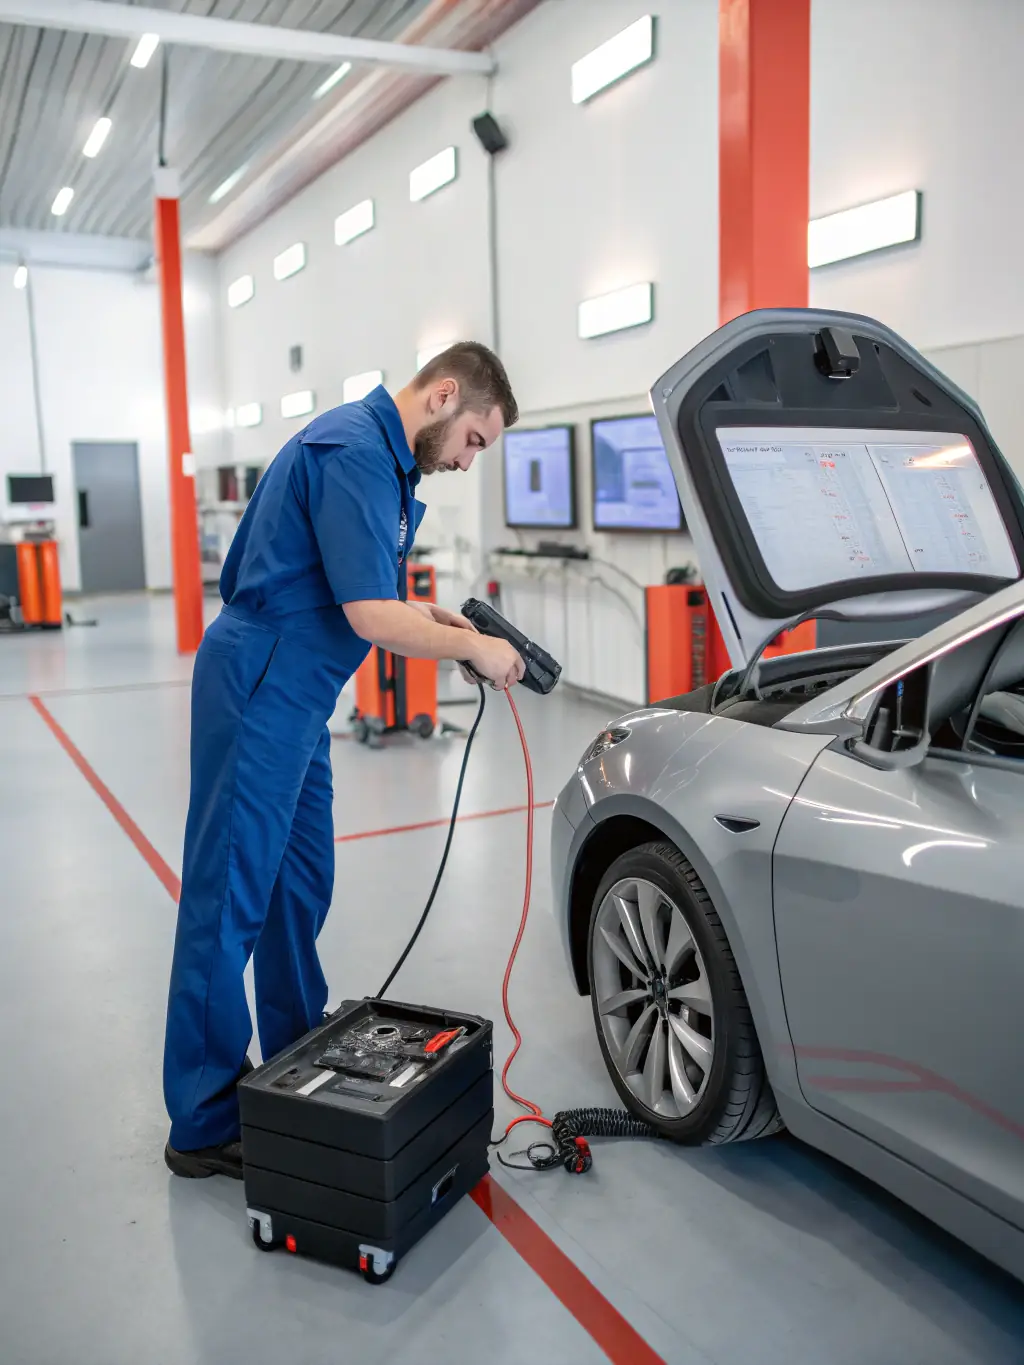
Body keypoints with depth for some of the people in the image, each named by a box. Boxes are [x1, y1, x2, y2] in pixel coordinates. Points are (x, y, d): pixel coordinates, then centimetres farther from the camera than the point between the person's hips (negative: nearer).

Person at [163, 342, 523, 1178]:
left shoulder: (379, 452, 16)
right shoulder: (354, 452, -18)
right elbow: (372, 617, -24)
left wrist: (436, 619, 9)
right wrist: (473, 648, -10)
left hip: (295, 696, 11)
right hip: (259, 692, -11)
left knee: (301, 888, 17)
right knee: (230, 899, -3)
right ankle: (205, 1126, 9)